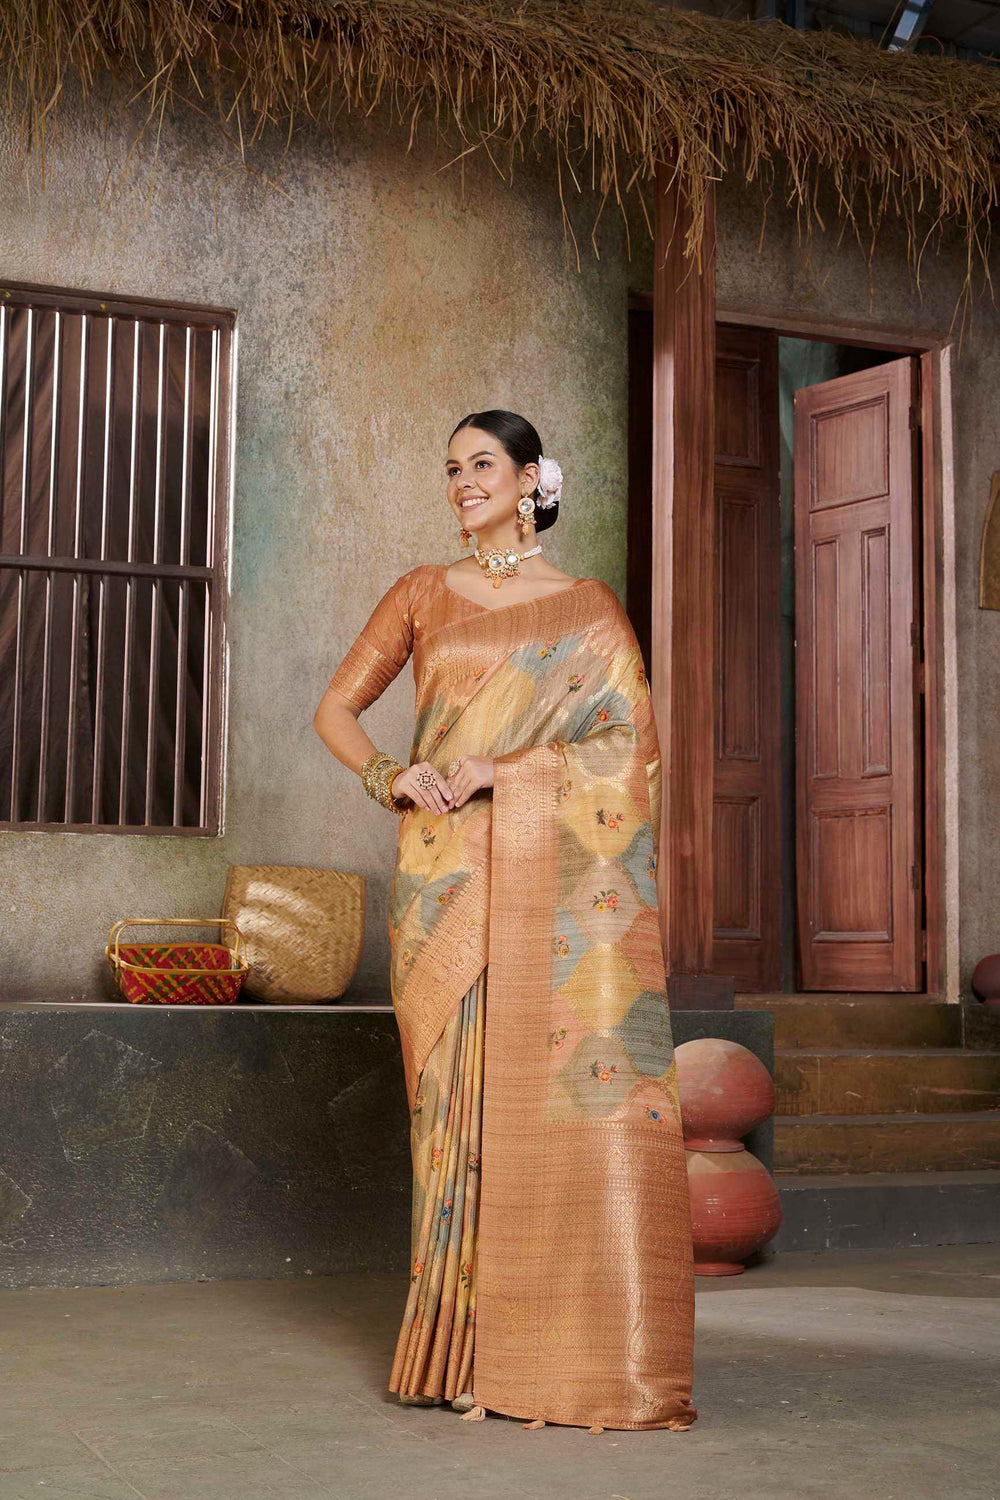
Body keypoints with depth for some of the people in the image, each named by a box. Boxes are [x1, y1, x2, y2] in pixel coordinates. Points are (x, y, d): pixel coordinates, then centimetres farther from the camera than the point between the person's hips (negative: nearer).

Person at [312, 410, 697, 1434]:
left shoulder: (588, 608, 10)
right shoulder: (424, 594, 15)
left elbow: (631, 739, -1)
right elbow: (335, 709, 14)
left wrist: (499, 768, -12)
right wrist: (389, 777, -7)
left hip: (558, 875, -1)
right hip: (447, 873, 1)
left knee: (574, 1088, -8)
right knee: (460, 1090, -1)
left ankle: (593, 1353, -2)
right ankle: (462, 1346, 8)